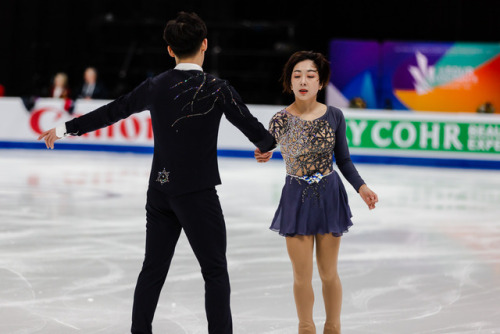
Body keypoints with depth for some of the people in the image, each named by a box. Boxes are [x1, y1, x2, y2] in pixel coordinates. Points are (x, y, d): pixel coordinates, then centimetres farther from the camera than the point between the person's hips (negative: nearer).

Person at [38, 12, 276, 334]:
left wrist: (66, 128, 27)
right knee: (216, 271, 0)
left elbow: (112, 111, 14)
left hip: (160, 190, 5)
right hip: (197, 192, -5)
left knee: (153, 268, 12)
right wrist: (268, 143, 21)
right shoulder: (217, 88, -10)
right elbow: (253, 129, -3)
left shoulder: (155, 86, 4)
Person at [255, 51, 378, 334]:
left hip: (329, 195, 1)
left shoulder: (334, 116, -6)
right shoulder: (281, 120, -10)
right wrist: (264, 154, -34)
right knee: (302, 276, 4)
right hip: (296, 197, -1)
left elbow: (343, 159, 1)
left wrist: (361, 187, -11)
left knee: (328, 273, 10)